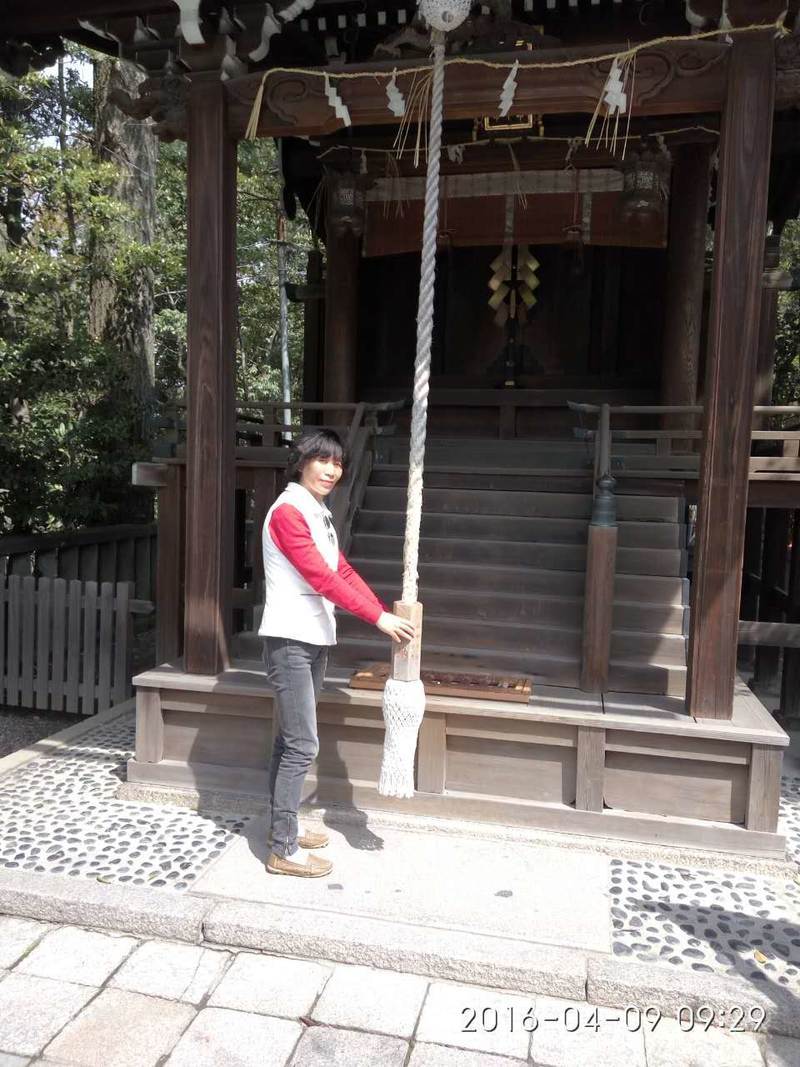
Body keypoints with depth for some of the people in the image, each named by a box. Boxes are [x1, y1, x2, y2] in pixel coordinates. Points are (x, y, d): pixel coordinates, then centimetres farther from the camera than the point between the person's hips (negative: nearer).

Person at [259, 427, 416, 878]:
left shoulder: (320, 513, 15)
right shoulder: (288, 511, -14)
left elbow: (343, 571, 13)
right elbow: (323, 578, -20)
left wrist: (387, 612, 3)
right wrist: (379, 618, -21)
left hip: (315, 639, 9)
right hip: (290, 640, -9)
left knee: (290, 739, 16)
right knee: (302, 745, -6)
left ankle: (283, 826, 28)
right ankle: (284, 851, 5)